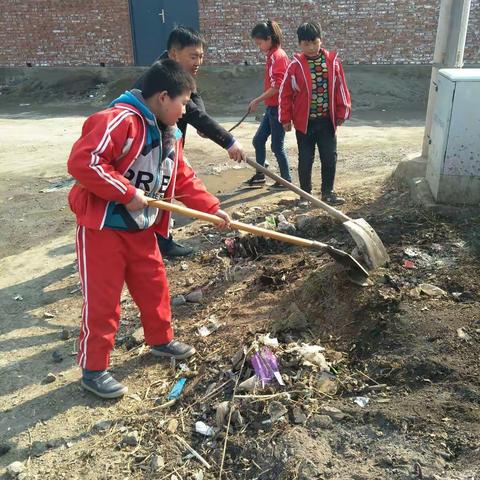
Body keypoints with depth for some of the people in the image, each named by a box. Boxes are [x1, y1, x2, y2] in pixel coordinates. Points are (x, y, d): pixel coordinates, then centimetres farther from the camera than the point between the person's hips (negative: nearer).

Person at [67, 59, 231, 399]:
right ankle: (93, 370, 18)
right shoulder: (119, 120, -22)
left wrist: (213, 208, 7)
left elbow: (184, 180, 14)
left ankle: (161, 340, 41)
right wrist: (128, 193, -26)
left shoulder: (170, 134, 9)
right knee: (102, 300, 1)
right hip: (103, 227, -8)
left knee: (154, 286, 18)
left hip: (141, 228, 9)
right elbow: (83, 162, -30)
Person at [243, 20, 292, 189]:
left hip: (278, 108, -10)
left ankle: (286, 180, 13)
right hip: (271, 107, 10)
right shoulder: (272, 55, 13)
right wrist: (259, 101, 11)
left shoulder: (278, 56, -15)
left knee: (277, 146, 0)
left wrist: (257, 101, -16)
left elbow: (276, 86, -21)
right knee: (258, 140, 15)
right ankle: (260, 176, 26)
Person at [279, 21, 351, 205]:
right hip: (304, 122, -1)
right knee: (305, 159, 7)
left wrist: (341, 113, 5)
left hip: (327, 121, 1)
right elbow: (285, 93, -1)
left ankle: (328, 192, 19)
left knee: (330, 158, 4)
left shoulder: (333, 62, 0)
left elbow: (341, 88, 5)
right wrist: (286, 118, -1)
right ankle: (305, 194, 20)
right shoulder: (295, 66, -5)